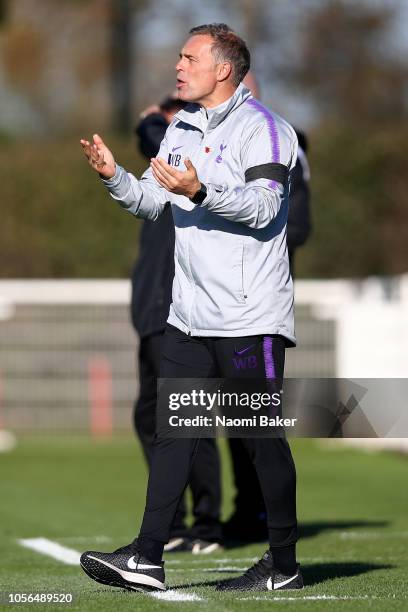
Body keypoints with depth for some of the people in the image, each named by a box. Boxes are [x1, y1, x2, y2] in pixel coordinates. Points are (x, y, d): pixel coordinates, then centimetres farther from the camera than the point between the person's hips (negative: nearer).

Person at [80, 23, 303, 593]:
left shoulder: (262, 128, -9)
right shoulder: (181, 129, 17)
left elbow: (263, 206, -21)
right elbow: (151, 200, 17)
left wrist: (199, 192, -32)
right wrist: (115, 176, -1)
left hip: (250, 316, -8)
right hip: (189, 314, 8)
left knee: (263, 439, -1)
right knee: (173, 432, 3)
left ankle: (284, 564, 8)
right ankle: (147, 557, 1)